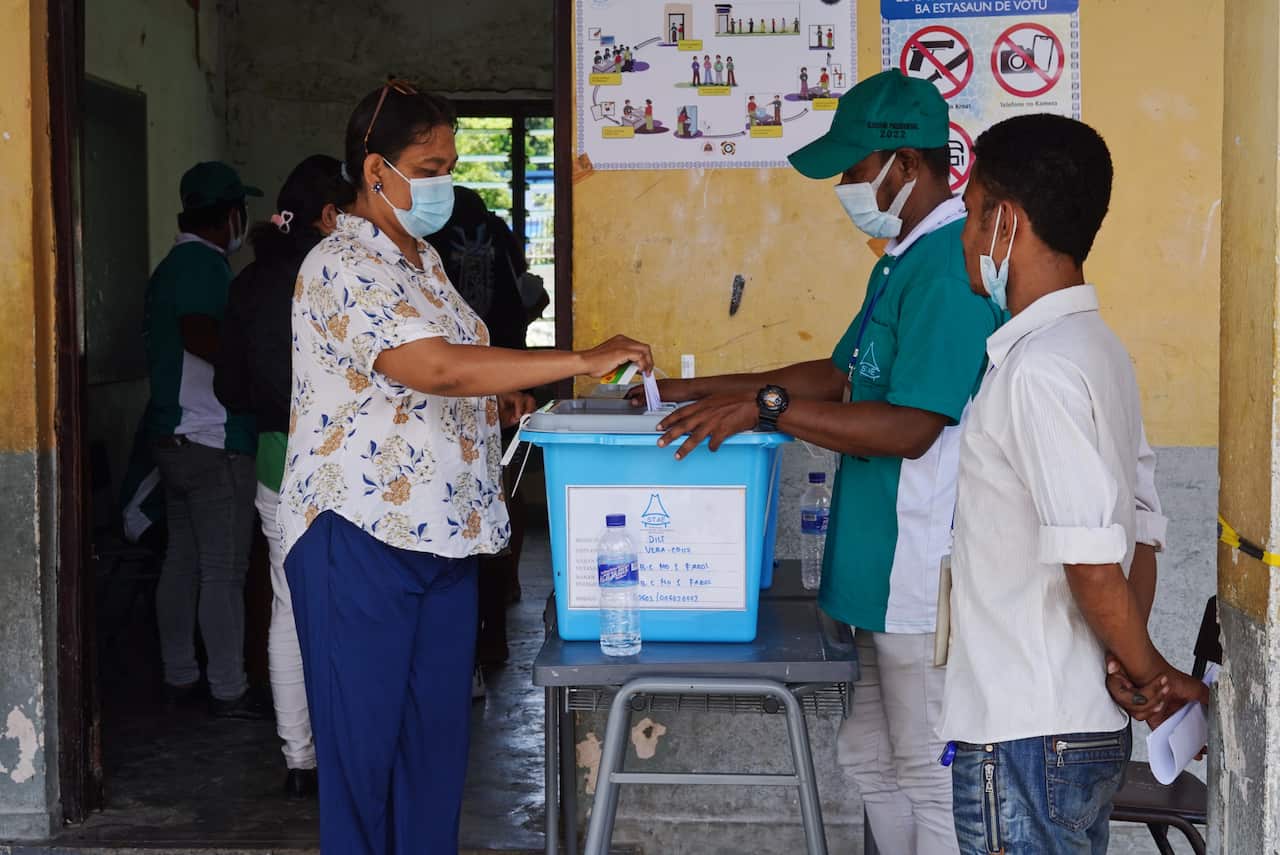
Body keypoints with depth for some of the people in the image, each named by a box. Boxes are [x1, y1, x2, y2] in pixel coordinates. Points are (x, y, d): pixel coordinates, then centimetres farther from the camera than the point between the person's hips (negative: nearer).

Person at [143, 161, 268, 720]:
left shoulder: (172, 265, 16)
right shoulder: (205, 263, -13)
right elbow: (199, 334, -25)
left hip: (172, 436, 10)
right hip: (214, 440, -10)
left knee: (182, 559, 14)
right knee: (224, 570, -5)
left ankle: (179, 675, 21)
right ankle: (229, 692, 0)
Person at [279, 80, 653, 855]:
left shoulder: (423, 259, 13)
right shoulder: (342, 268, -16)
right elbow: (437, 367, -30)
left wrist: (495, 398, 5)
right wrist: (583, 361, -29)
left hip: (441, 532, 9)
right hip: (361, 538, -8)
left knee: (439, 734, 13)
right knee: (364, 744, 2)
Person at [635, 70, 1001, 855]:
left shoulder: (949, 264, -18)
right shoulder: (905, 258, 15)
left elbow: (910, 428, -25)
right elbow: (840, 377, 20)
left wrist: (766, 406, -24)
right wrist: (706, 392, 14)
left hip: (926, 576, -10)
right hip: (884, 570, 10)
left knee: (933, 778, 2)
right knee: (871, 758, 19)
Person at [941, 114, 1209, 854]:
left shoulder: (1040, 368, -19)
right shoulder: (1099, 348, 10)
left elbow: (1092, 564, -22)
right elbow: (1142, 536, 13)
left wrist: (1148, 672, -7)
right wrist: (1139, 672, 10)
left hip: (1027, 737, -9)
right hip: (1090, 726, 9)